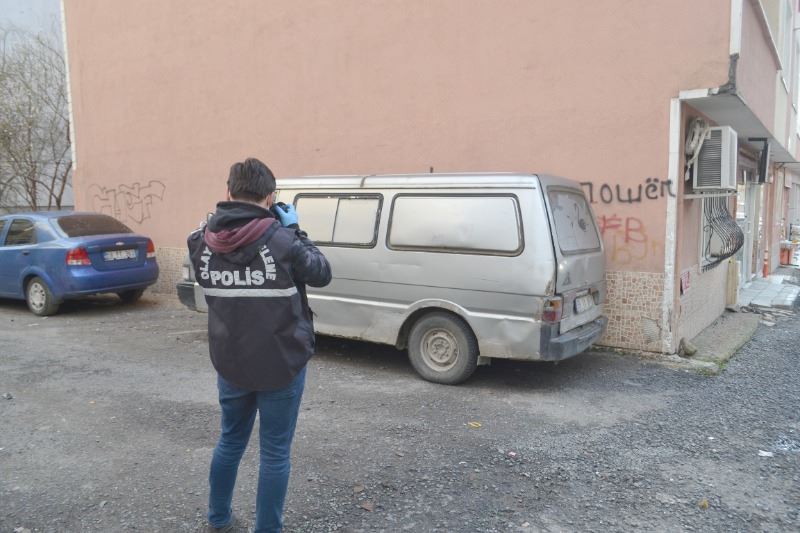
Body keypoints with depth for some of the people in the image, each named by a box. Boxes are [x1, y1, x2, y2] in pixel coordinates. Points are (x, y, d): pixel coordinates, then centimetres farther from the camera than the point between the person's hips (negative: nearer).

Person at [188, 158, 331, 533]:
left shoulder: (202, 242, -6)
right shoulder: (281, 241, -20)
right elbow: (322, 274, -5)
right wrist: (293, 230, 1)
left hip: (229, 362, 5)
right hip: (282, 363, -5)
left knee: (230, 440, 24)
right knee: (275, 451, 9)